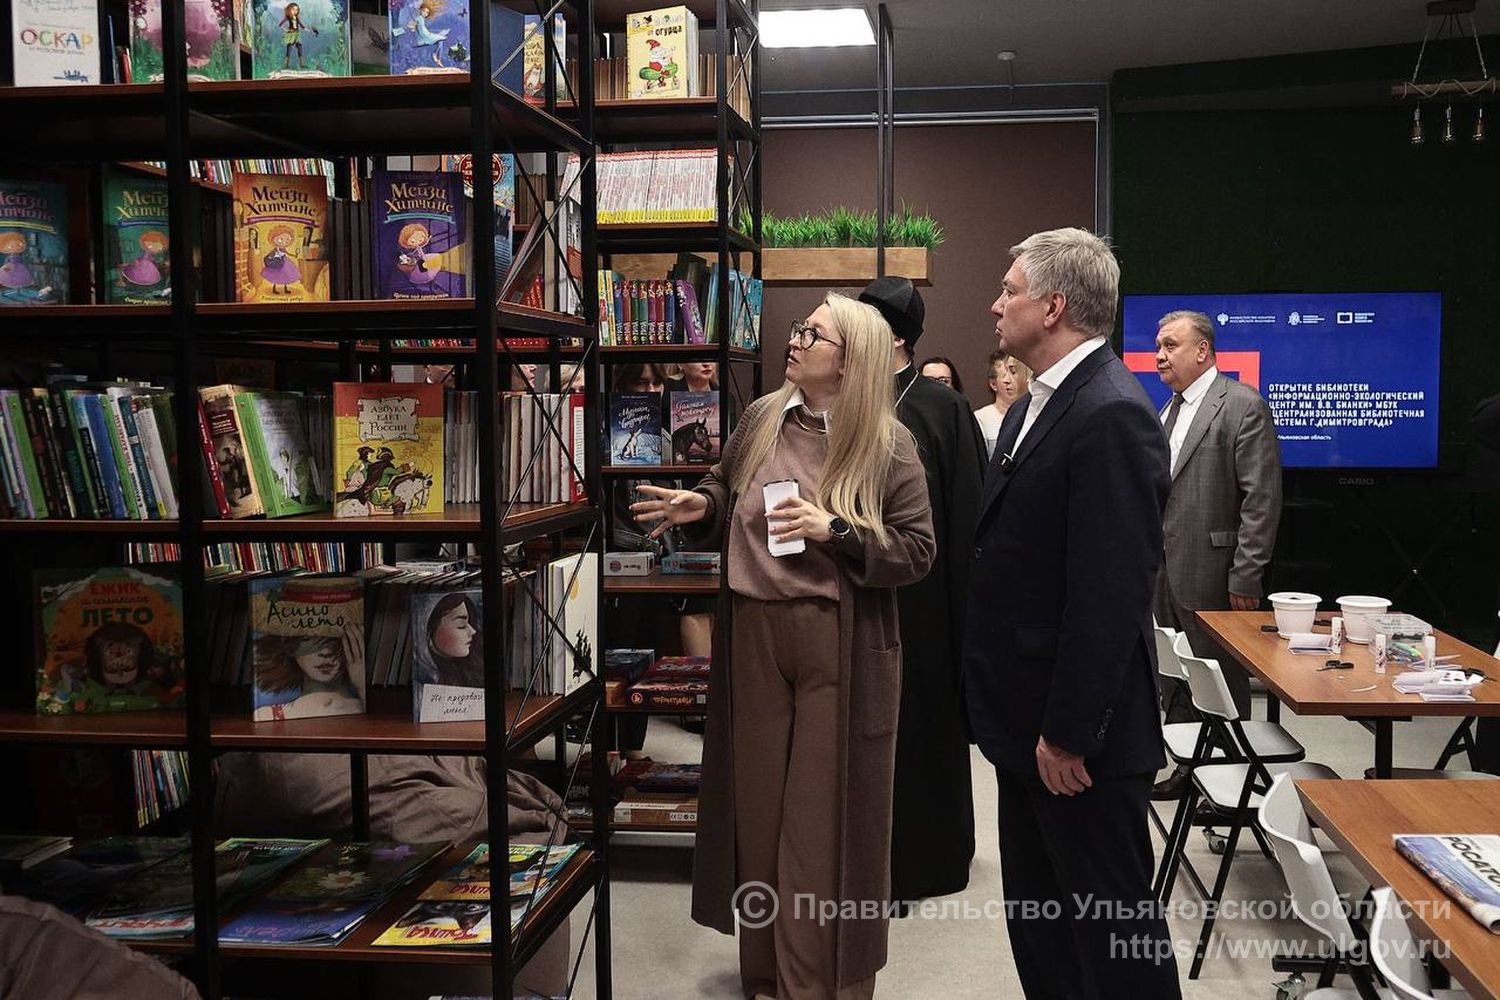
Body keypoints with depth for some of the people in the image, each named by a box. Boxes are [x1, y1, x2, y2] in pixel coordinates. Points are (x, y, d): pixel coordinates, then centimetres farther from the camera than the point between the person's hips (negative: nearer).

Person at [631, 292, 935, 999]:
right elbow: (730, 498, 19)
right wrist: (701, 504, -3)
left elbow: (916, 551, -8)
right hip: (754, 632, 4)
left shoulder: (888, 444, -6)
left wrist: (835, 531, -19)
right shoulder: (761, 419, 6)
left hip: (839, 645, -4)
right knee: (757, 799, 12)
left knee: (824, 811, 3)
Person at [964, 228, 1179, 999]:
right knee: (1036, 916, 19)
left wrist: (1069, 732, -21)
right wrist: (1025, 723, 16)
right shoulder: (1033, 407, 12)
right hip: (1028, 719, 10)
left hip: (1079, 733, -10)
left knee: (1112, 929, 5)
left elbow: (1111, 594, -24)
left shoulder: (1112, 415, -19)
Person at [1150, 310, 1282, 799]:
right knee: (1175, 681, 15)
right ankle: (1189, 768, 27)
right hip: (1165, 572, 8)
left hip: (1212, 574, -8)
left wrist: (1245, 577, -17)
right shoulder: (1168, 409, 15)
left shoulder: (1243, 406, -11)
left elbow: (1262, 498, -15)